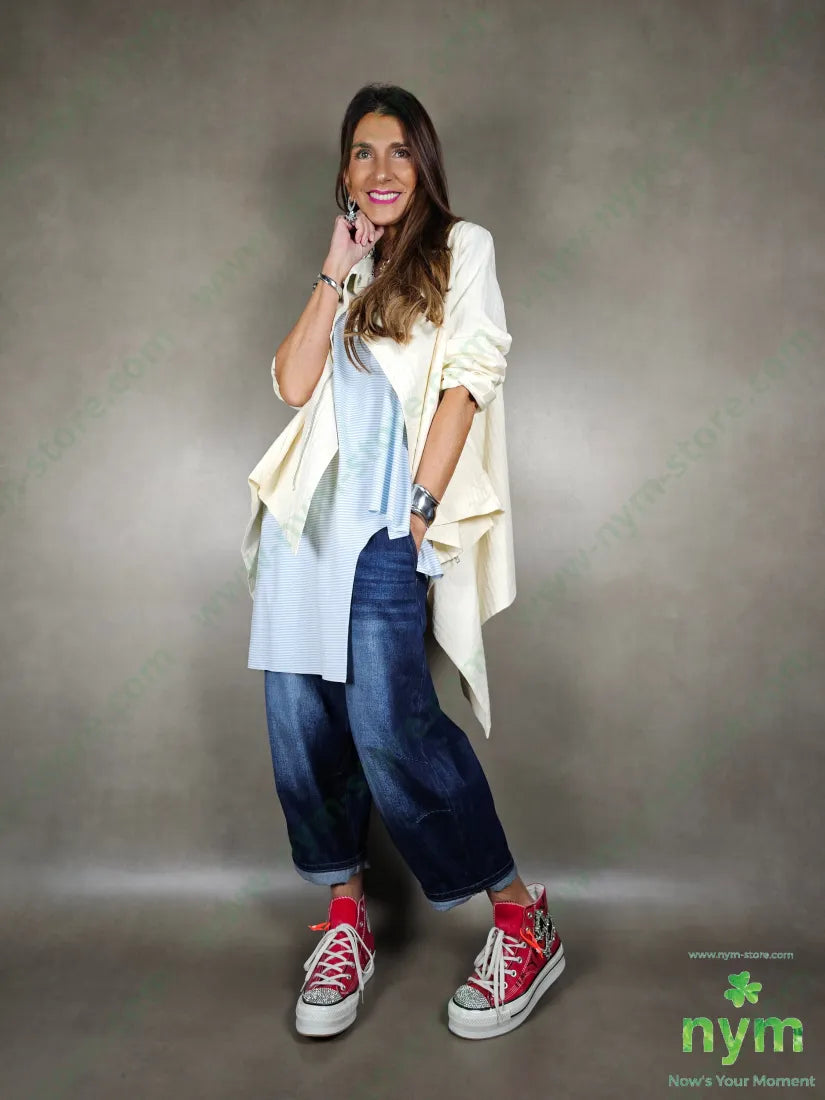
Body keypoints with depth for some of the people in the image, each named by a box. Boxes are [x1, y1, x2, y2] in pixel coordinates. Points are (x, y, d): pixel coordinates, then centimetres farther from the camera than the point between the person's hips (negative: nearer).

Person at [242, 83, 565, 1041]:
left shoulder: (462, 248, 10)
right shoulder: (346, 273, 23)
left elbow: (466, 382, -3)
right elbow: (293, 385, 8)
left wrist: (421, 508, -12)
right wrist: (334, 273, 5)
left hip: (386, 518, -5)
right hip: (307, 511, 6)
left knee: (389, 721, -15)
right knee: (300, 720, 2)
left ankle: (526, 924, 1)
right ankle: (346, 921, 18)